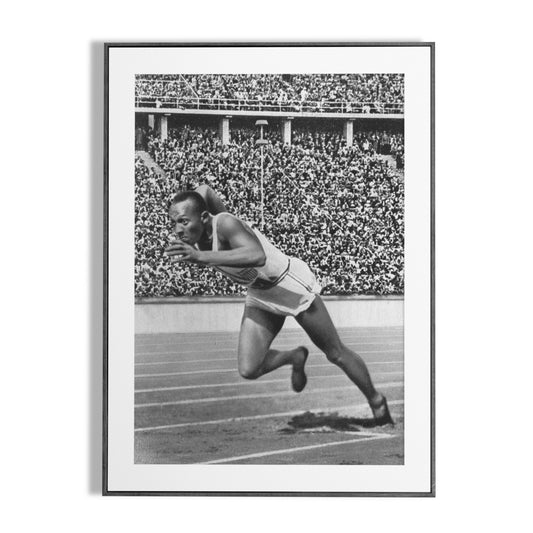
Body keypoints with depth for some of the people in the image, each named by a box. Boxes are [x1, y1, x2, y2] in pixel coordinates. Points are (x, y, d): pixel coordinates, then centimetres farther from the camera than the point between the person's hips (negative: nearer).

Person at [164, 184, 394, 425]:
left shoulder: (226, 224, -34)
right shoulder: (195, 233, -14)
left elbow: (257, 256, -55)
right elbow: (204, 189, 7)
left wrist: (203, 256, -58)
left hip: (292, 286, -7)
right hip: (259, 297, 7)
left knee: (336, 354, 9)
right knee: (248, 370, -6)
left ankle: (376, 400, 34)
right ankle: (295, 357, 24)